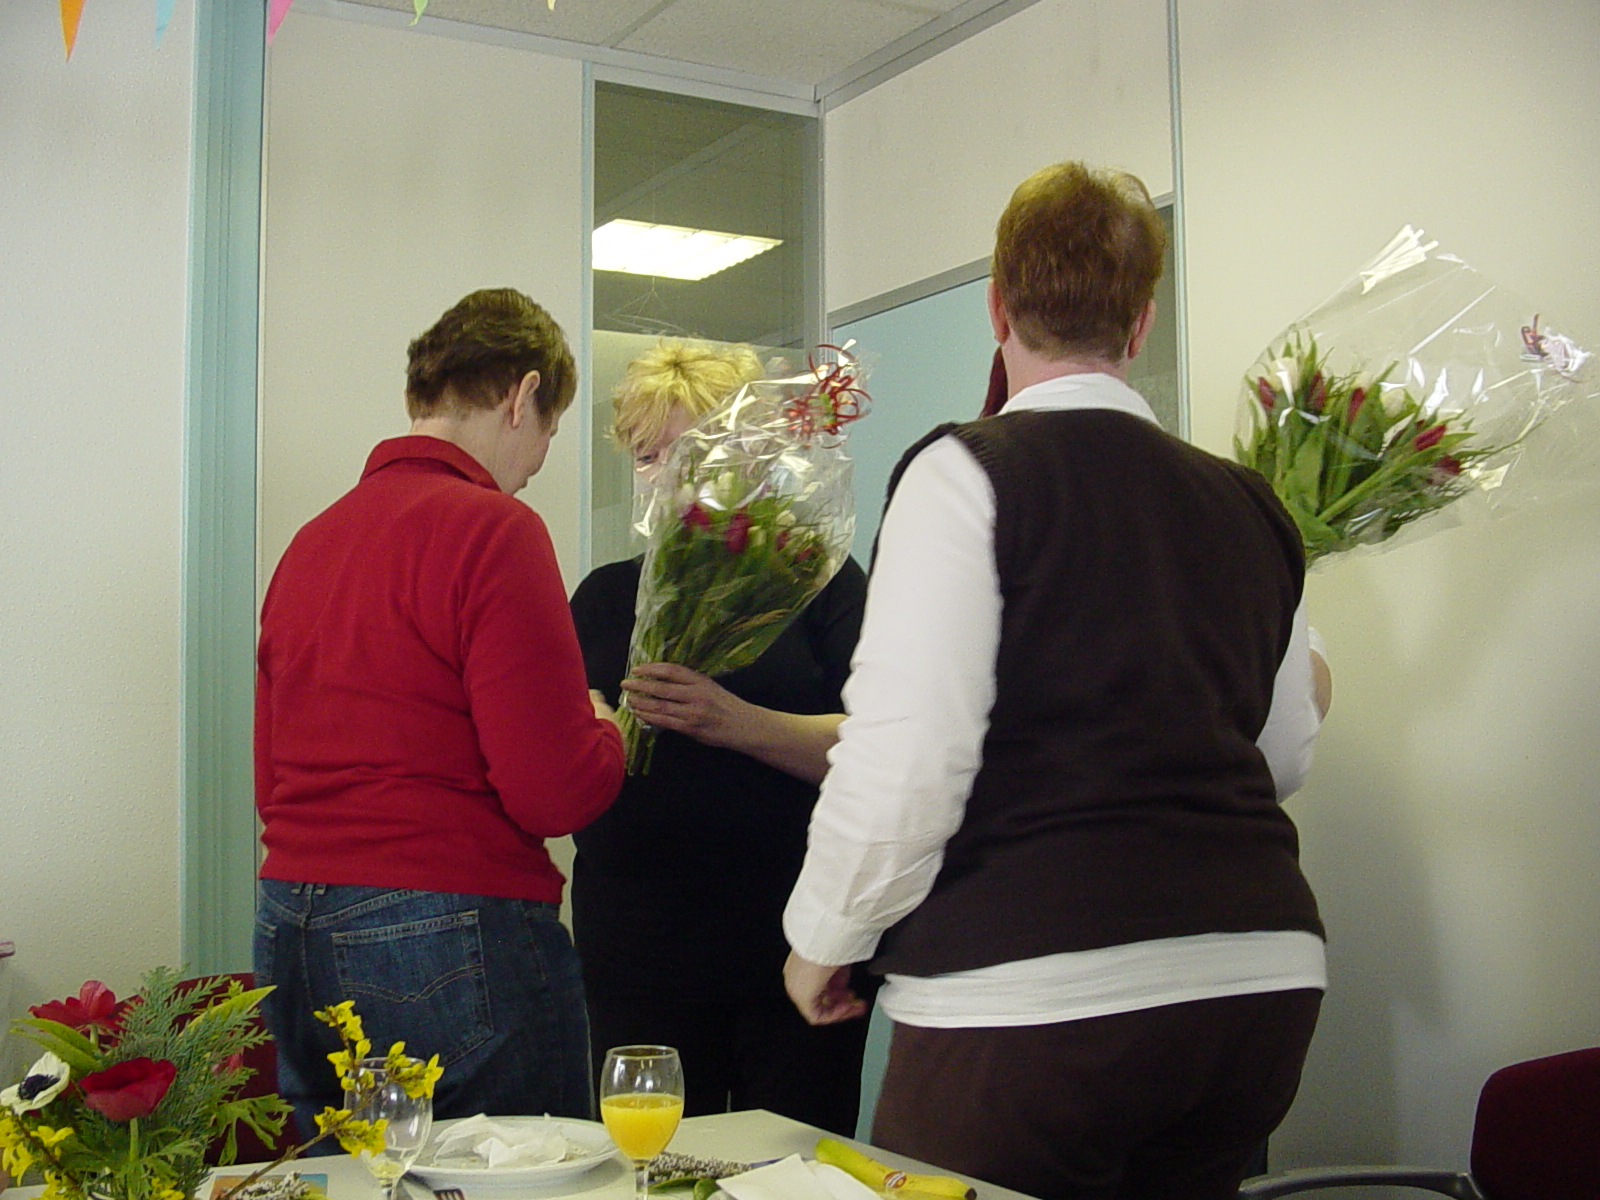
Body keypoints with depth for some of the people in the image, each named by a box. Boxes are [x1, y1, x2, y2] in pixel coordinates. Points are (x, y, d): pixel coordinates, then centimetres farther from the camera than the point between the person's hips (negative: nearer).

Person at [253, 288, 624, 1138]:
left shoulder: (311, 538, 10)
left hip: (287, 934, 8)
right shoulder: (492, 528, -12)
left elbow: (271, 783, 14)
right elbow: (556, 793, -16)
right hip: (450, 934, -7)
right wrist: (608, 731, 5)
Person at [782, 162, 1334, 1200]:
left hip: (1033, 995, -6)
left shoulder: (971, 471, -8)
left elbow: (904, 763, -16)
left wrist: (825, 938, 0)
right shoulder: (1250, 505, 11)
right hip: (1264, 970, 7)